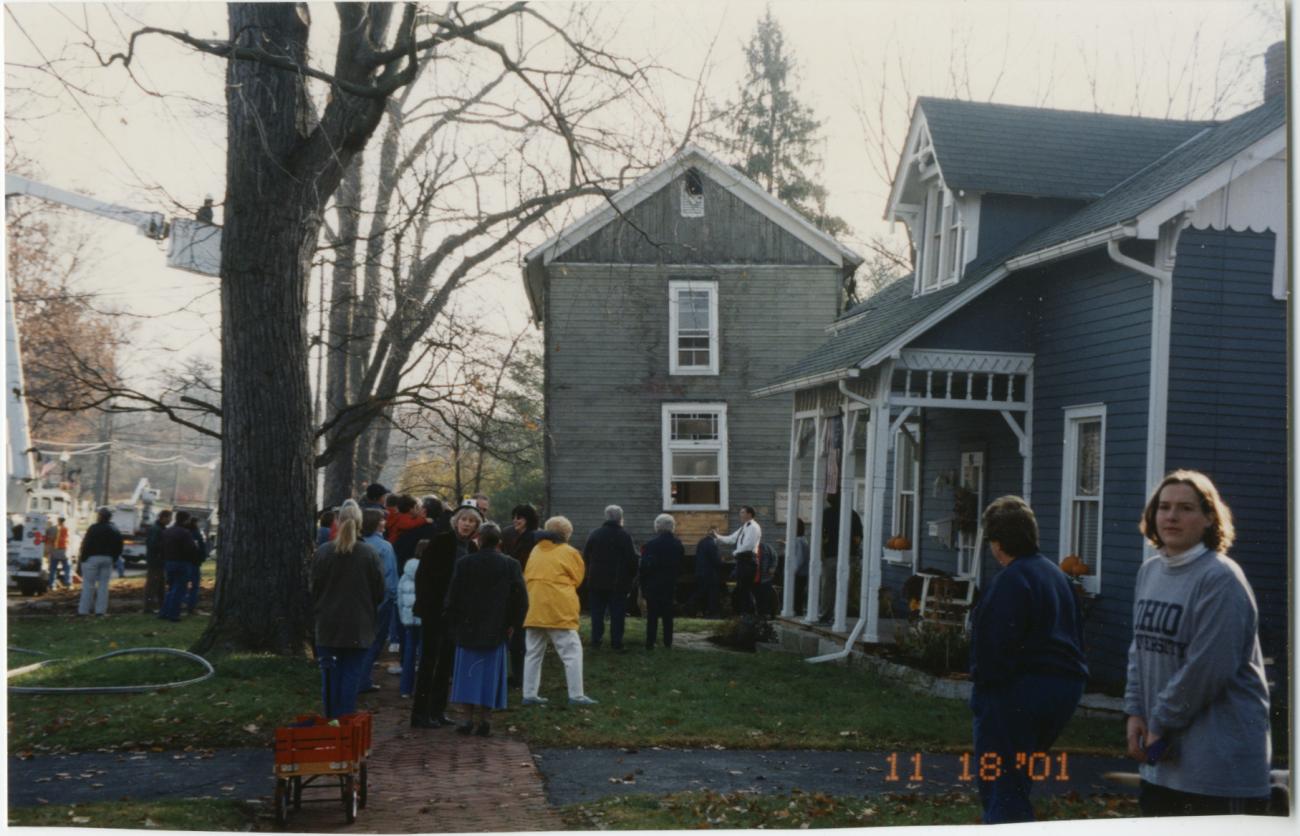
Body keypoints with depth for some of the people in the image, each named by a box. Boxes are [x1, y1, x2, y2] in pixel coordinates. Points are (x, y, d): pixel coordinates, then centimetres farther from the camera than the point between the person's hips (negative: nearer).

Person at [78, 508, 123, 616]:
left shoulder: (93, 529, -11)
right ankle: (101, 610, 4)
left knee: (88, 584, 0)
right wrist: (113, 558, 15)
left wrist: (82, 558, -8)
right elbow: (119, 547, 10)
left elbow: (86, 544, -15)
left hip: (92, 558, -5)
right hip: (107, 559, 5)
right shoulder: (115, 531, 9)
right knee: (103, 584, 7)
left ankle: (83, 609, 0)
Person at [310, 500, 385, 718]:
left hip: (328, 626, 1)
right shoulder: (369, 554, -10)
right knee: (352, 674, 5)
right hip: (358, 626, -1)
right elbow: (379, 592, -2)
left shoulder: (322, 553, -6)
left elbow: (314, 589, 2)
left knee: (330, 675, 9)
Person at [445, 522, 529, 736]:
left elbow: (452, 596, -1)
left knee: (468, 674, 8)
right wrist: (513, 624, 6)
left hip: (468, 628, 0)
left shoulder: (464, 564, -4)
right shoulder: (510, 566, -3)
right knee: (490, 674, 7)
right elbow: (521, 598, -4)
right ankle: (485, 719, 5)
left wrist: (454, 623, 10)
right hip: (496, 631, 0)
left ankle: (468, 718, 4)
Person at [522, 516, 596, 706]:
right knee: (572, 652, 1)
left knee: (533, 653, 13)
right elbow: (577, 579, 7)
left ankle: (529, 694, 12)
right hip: (559, 610, -5)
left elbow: (526, 577, 15)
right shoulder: (569, 552, -2)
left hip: (533, 610, 5)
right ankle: (576, 695, -2)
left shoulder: (535, 550, 11)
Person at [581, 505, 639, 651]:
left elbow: (585, 558, 6)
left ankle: (596, 640, 12)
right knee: (617, 615, 3)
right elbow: (632, 561, -9)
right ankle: (616, 643, 2)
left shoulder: (594, 535, 1)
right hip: (618, 583, -3)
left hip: (596, 582, 3)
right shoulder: (625, 537, -9)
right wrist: (630, 577, 6)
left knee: (597, 613, 11)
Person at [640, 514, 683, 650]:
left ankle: (650, 643, 0)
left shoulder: (650, 544, -11)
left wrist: (643, 585, -3)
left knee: (652, 615, 2)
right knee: (668, 615, 10)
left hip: (653, 584, -3)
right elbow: (681, 564, 3)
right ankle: (667, 642, 10)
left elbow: (644, 566, -10)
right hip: (670, 584, 3)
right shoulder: (677, 544, -1)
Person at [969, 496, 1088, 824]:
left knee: (1001, 788, -2)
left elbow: (996, 645, -21)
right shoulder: (1057, 574, 14)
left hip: (1018, 690, -10)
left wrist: (983, 683, -11)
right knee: (1016, 781, 22)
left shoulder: (1011, 579, -16)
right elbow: (1076, 633, 19)